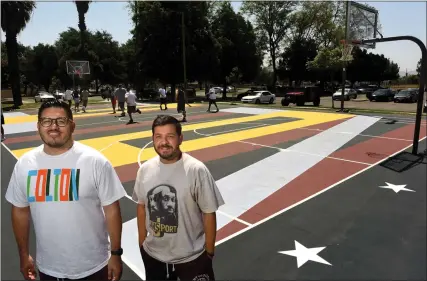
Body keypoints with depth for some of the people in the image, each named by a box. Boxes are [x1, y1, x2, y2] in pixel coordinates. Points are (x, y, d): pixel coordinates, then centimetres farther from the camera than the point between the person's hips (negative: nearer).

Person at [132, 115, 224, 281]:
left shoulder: (196, 170, -20)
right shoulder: (145, 170, -7)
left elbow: (209, 213, -12)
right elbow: (141, 206, 5)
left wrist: (209, 252, -5)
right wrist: (142, 244, 11)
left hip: (191, 257, -3)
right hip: (153, 255, 4)